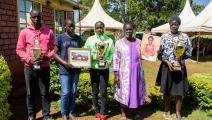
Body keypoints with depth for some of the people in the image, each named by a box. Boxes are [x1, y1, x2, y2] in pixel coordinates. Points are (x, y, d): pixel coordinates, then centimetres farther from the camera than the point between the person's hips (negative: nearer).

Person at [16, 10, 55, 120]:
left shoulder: (48, 31, 2)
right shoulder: (24, 32, 1)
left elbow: (53, 48, 5)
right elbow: (19, 49, 2)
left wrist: (47, 57, -13)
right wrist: (29, 59, -13)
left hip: (44, 67, 0)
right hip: (29, 67, 0)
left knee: (45, 93, 7)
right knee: (30, 93, 10)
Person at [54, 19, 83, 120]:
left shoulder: (78, 38, 9)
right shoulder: (60, 38, -3)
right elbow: (55, 54, -4)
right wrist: (65, 63, -16)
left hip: (76, 69, 4)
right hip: (65, 70, -4)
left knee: (73, 92, 10)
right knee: (65, 93, 0)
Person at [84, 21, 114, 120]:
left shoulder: (109, 40, 2)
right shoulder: (90, 39, -1)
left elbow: (112, 53, 2)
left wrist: (108, 62, -15)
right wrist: (95, 57, -16)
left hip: (105, 69, 0)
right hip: (94, 69, 0)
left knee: (103, 92, 4)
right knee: (95, 92, 10)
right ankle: (97, 111, 27)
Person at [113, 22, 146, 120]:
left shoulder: (138, 42, 6)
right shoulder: (119, 43, -2)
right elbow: (116, 59, -4)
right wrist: (116, 74, -9)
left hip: (137, 71, 3)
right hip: (124, 72, -3)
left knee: (136, 91, 11)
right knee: (124, 92, 4)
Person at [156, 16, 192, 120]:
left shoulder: (184, 37, 1)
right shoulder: (164, 36, -1)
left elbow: (189, 52, 6)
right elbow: (160, 53, -1)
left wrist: (181, 56, -12)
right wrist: (167, 62, -15)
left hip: (180, 67, 0)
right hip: (166, 67, 0)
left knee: (179, 92, 5)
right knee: (166, 91, 9)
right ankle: (166, 111, 28)